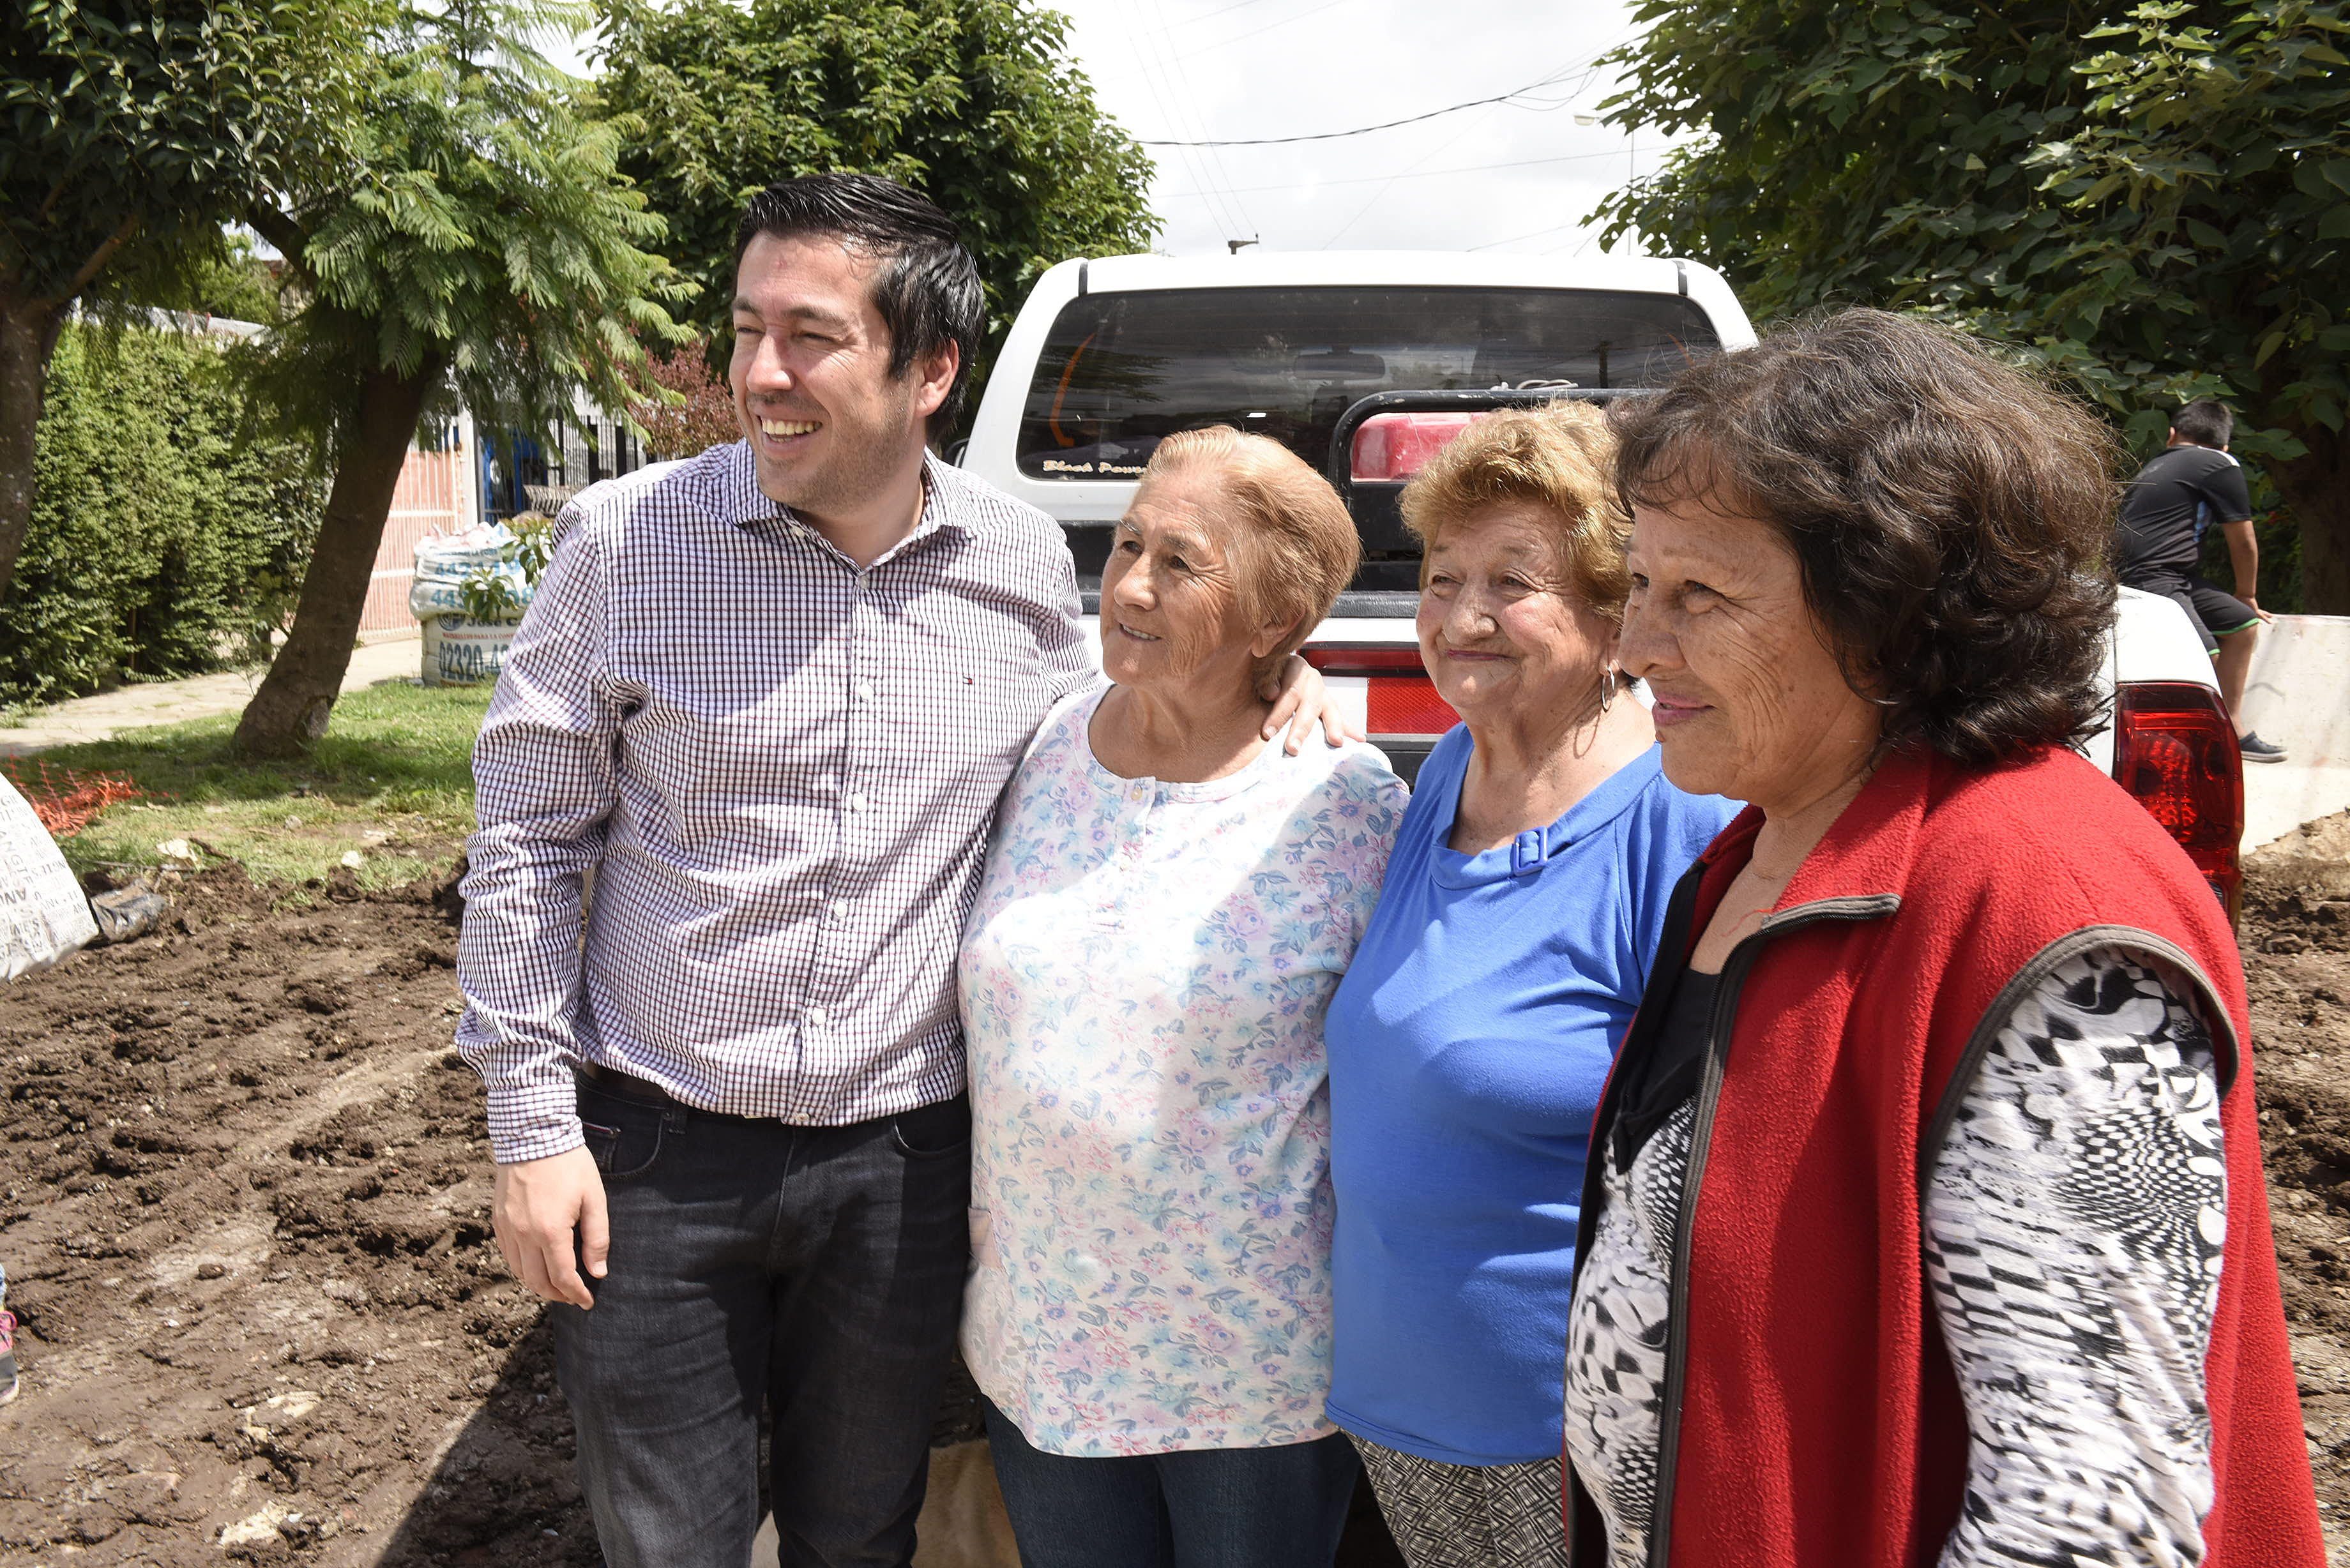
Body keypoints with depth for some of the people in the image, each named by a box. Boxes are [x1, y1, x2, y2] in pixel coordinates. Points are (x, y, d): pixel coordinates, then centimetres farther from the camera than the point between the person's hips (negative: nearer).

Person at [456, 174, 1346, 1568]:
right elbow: (528, 839, -3)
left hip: (906, 1167, 2)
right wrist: (533, 1126, -4)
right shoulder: (629, 538, -10)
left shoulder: (1026, 564, -3)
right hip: (656, 1154, -1)